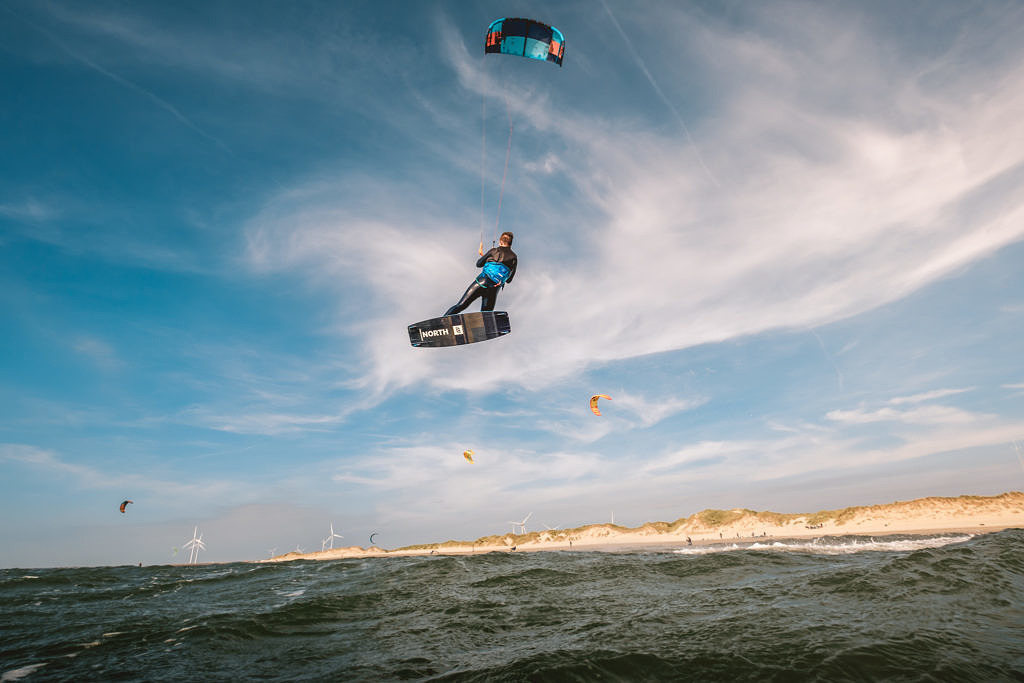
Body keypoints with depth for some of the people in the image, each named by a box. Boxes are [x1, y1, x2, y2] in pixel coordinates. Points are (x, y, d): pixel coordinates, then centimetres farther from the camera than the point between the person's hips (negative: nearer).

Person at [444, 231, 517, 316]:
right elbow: (509, 280, 14)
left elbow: (479, 264, 16)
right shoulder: (514, 258, 9)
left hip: (481, 282, -1)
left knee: (460, 306, 0)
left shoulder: (494, 251, 5)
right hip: (493, 290, 1)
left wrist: (481, 254, 35)